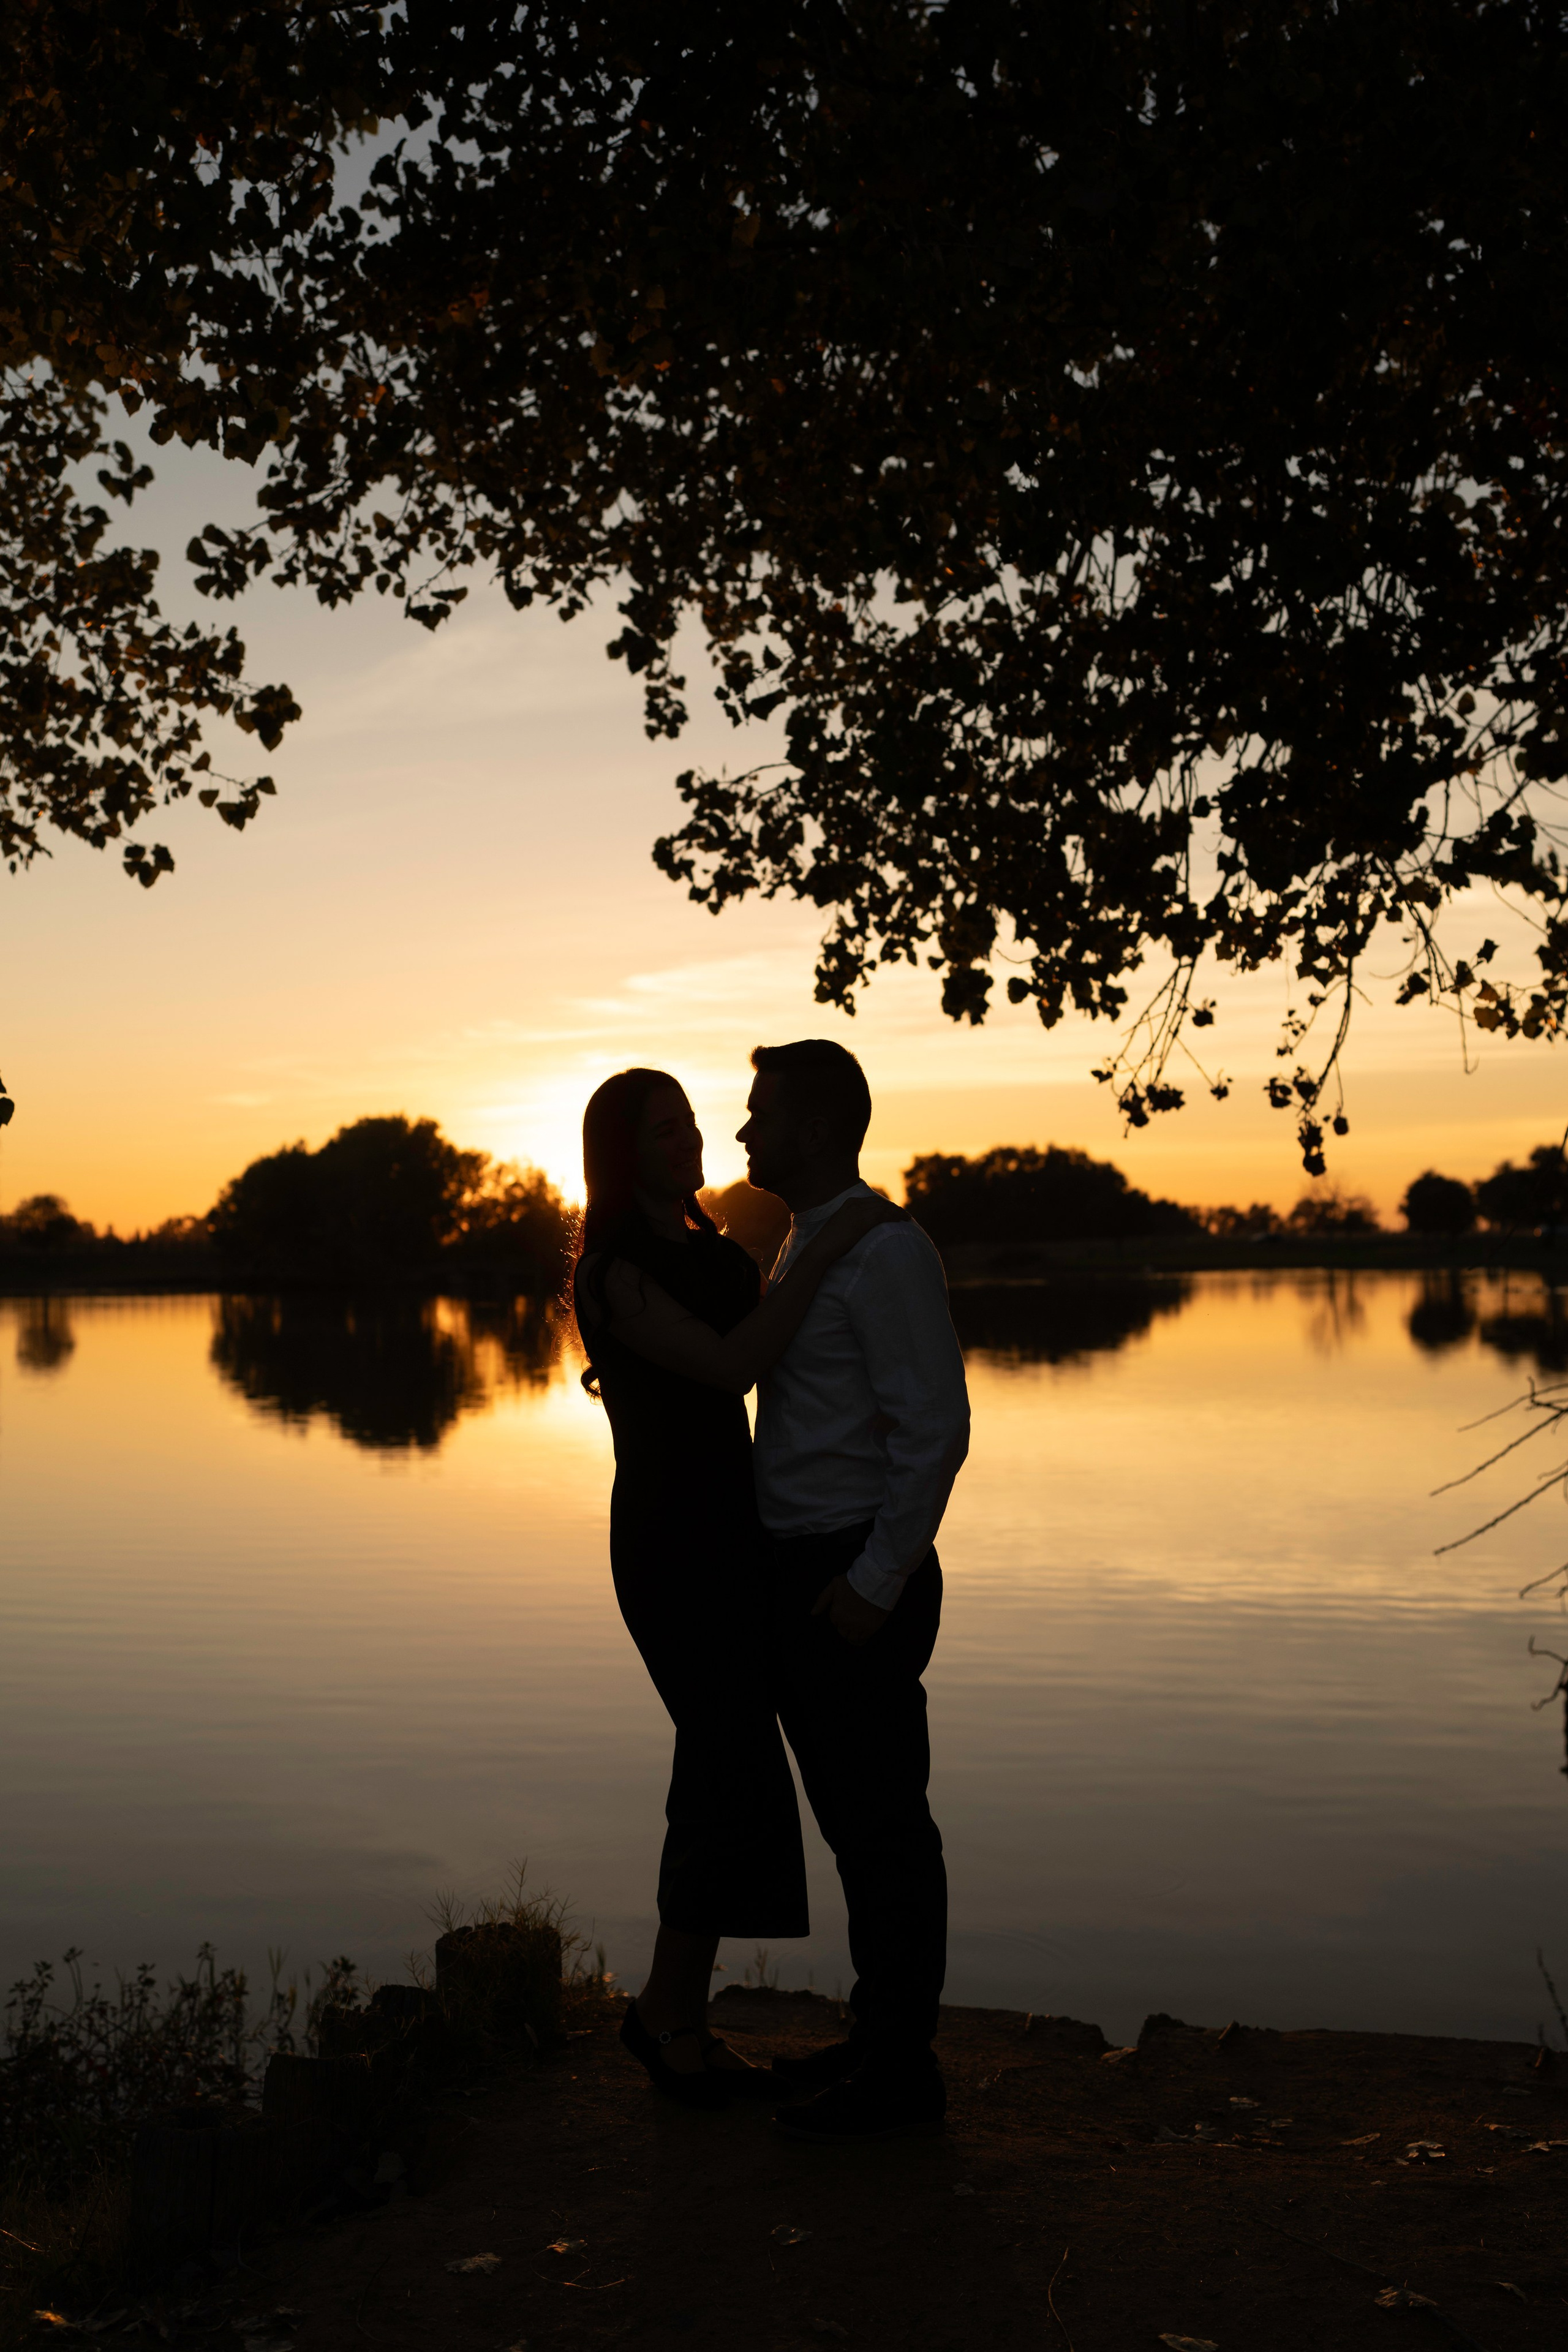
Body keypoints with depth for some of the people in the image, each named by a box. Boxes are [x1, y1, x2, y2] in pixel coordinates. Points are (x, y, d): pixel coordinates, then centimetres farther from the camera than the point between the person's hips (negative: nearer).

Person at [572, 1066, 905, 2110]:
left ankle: (681, 2021, 20)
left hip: (735, 1534, 8)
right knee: (744, 1782, -7)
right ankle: (671, 2011, 12)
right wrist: (826, 1249, -26)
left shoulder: (715, 1253, 12)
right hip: (672, 1544, -8)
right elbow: (732, 1367, -25)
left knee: (724, 1775, 10)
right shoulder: (612, 1272, -15)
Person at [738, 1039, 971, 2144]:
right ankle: (880, 2038, 29)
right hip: (807, 1575, 10)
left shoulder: (887, 1253, -15)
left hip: (860, 1581, -10)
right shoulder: (803, 1247, 15)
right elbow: (745, 1372, 29)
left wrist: (876, 1582, -21)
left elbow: (936, 1428, -19)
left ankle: (902, 2069, 12)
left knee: (884, 1818, 0)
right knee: (853, 1816, 16)